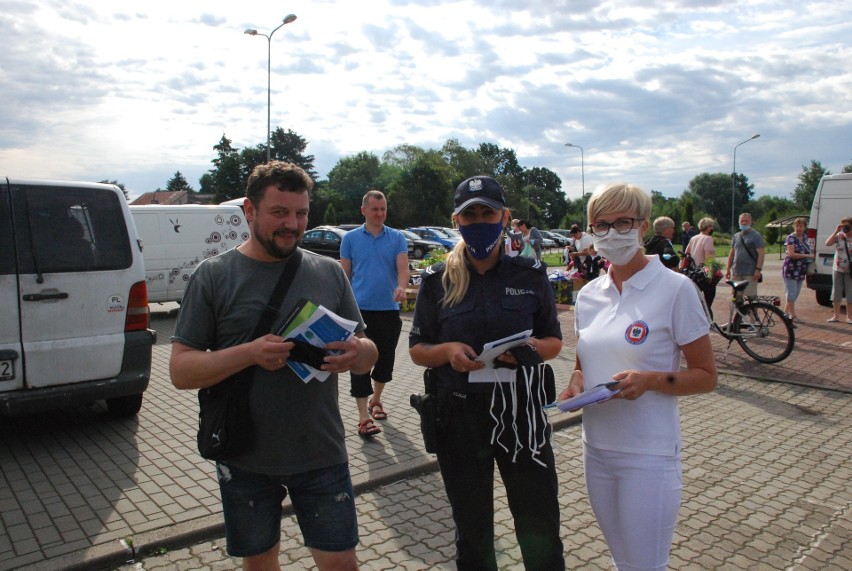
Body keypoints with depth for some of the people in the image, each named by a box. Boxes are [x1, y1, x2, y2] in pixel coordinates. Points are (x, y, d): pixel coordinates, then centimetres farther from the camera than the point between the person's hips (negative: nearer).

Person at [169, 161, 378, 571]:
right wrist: (249, 353, -24)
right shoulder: (214, 275, -4)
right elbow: (180, 370, -7)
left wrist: (357, 353, -19)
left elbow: (367, 355, 6)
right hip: (245, 460, 0)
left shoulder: (329, 273, 2)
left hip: (321, 455, 1)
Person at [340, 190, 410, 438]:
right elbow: (345, 274, 6)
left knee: (386, 359, 13)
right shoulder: (350, 238, 4)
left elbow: (403, 267, -6)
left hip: (389, 309, 2)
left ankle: (375, 400, 35)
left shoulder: (397, 238, 5)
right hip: (360, 309, -2)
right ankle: (364, 418, -3)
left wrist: (401, 288, -28)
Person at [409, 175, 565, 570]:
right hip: (459, 416, 1)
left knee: (541, 536, 6)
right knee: (472, 533, 17)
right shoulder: (437, 280, 0)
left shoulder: (530, 274, 1)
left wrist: (532, 347, -16)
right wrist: (447, 351, -18)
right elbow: (417, 350, 3)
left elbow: (554, 342, 7)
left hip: (521, 411, 0)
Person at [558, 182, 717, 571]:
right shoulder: (588, 295, 5)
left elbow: (706, 377, -7)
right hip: (596, 448, 5)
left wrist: (651, 380, -23)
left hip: (649, 454, -5)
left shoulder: (675, 289, -10)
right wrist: (576, 382, -6)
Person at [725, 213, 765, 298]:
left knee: (751, 296, -8)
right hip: (736, 272, 6)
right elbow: (731, 253, 20)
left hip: (750, 272, -6)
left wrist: (758, 269, -17)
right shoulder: (736, 236, 16)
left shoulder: (756, 236, -1)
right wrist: (728, 268, 14)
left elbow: (760, 254, -9)